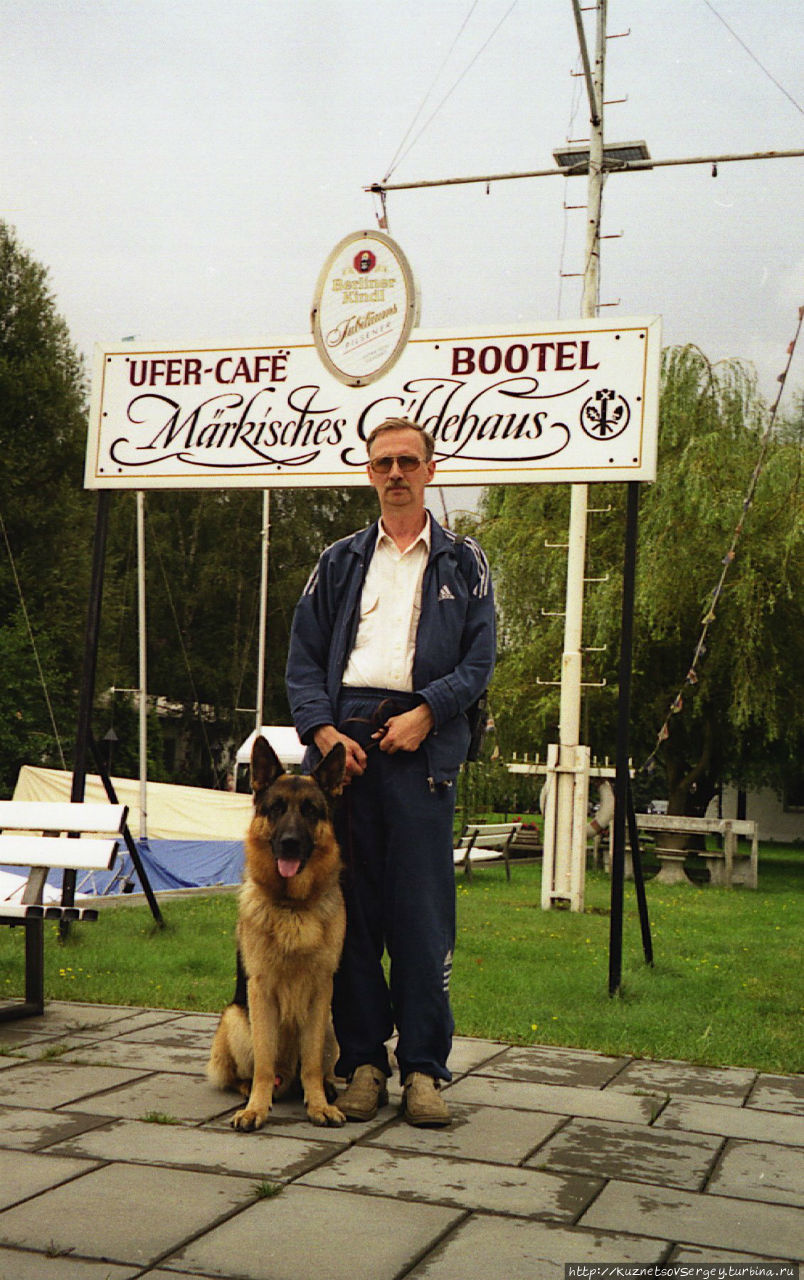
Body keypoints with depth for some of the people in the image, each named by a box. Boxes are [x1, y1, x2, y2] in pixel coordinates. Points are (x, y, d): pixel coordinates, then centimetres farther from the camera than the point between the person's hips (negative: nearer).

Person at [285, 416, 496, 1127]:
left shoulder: (463, 562, 14)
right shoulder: (340, 562, 19)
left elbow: (480, 660, 5)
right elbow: (303, 657, 12)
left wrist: (427, 711, -10)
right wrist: (323, 729, -4)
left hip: (422, 746, -2)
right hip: (342, 741, 2)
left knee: (423, 912, -4)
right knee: (350, 906, 2)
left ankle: (424, 1069, 4)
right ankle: (363, 1060, 11)